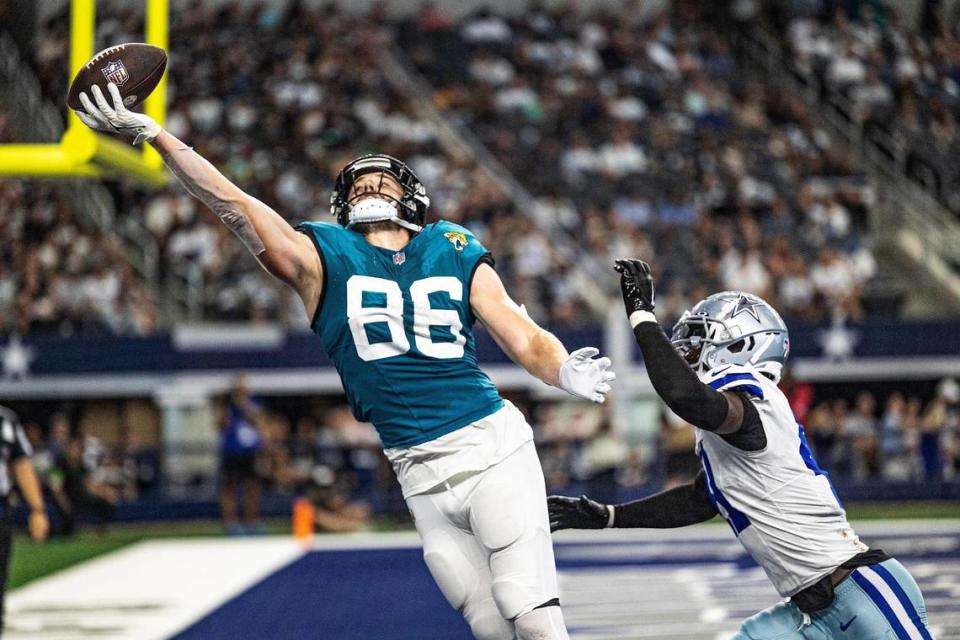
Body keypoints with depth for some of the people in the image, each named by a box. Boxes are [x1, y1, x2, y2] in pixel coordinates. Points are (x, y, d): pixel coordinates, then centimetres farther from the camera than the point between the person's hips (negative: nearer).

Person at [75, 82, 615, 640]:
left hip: (493, 449, -1)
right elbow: (235, 206, -1)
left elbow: (525, 340, 4)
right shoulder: (324, 258, 8)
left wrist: (567, 373, -19)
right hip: (424, 481, 1)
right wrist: (150, 133, -10)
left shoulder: (456, 254, 8)